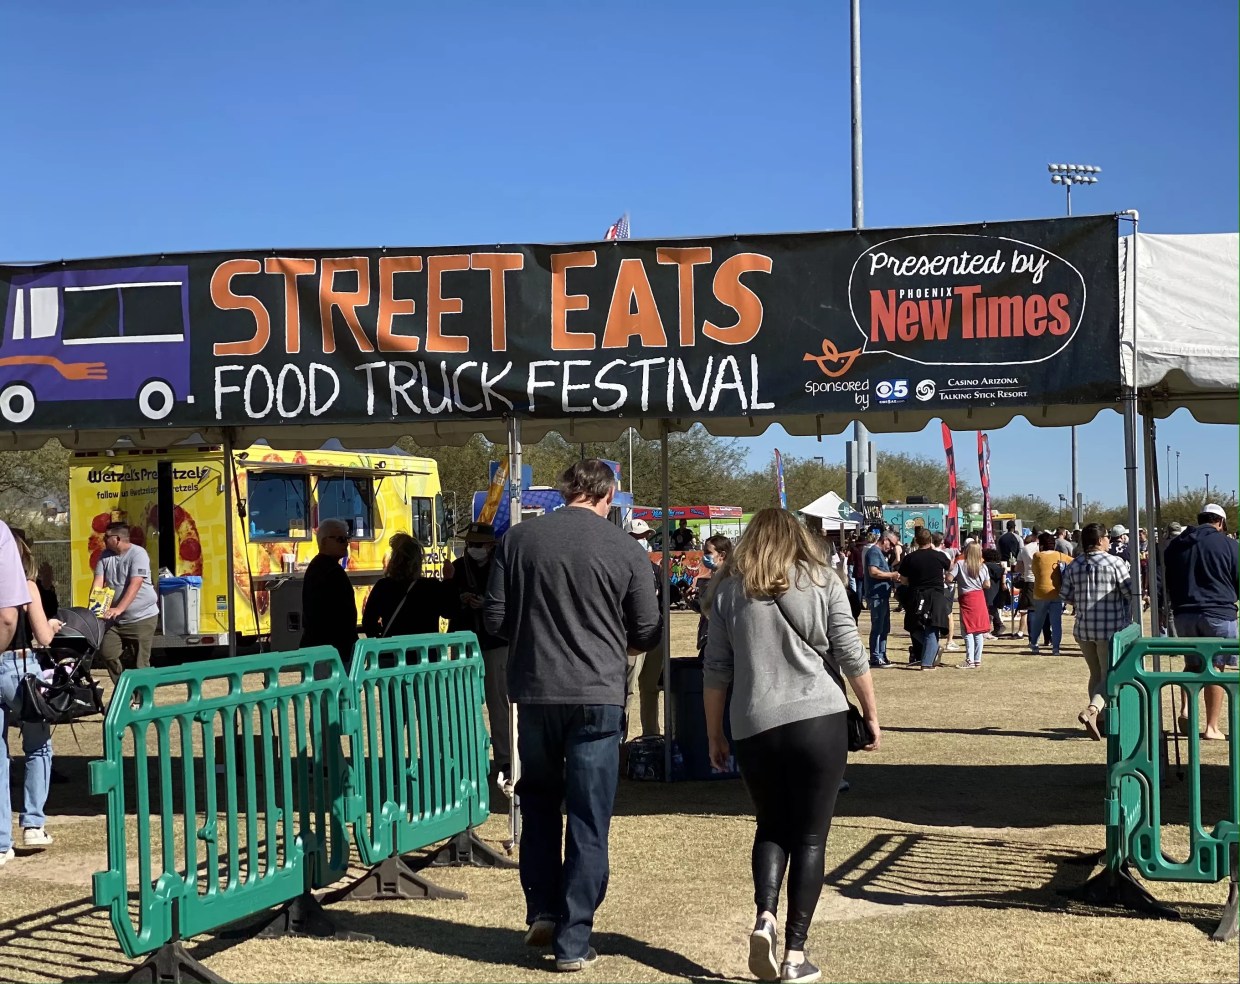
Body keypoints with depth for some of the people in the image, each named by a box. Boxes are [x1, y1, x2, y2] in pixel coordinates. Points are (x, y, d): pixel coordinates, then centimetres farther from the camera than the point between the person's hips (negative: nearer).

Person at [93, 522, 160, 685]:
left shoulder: (138, 554, -15)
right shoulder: (105, 556, 5)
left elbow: (135, 584, -25)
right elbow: (98, 583, -1)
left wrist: (119, 609, -35)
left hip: (142, 618, -7)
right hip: (117, 619, 7)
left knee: (139, 662, -5)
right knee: (107, 653, 4)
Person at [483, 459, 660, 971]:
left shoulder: (518, 539, 0)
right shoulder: (626, 549, -5)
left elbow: (494, 620, 2)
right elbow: (646, 634, 2)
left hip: (534, 692, 2)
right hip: (597, 696, -2)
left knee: (539, 804, 23)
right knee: (588, 823, 4)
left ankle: (542, 913, 21)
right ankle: (573, 941, 5)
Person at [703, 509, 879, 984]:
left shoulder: (730, 590, 8)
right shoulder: (821, 580, 5)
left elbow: (716, 670, 8)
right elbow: (851, 655, 1)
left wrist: (714, 734, 15)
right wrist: (872, 714, 11)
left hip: (754, 729, 2)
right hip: (820, 722, -1)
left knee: (771, 828, 19)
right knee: (810, 838, 5)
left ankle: (764, 918, -3)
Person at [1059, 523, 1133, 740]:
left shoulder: (1074, 566, 4)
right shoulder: (1115, 563, -8)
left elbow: (1064, 596, 7)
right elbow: (1131, 594, -7)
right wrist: (1127, 618, 12)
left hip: (1083, 629, 5)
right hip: (1110, 629, -5)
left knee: (1096, 674, 18)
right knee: (1110, 675, -2)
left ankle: (1101, 719, 20)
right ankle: (1092, 709, -26)